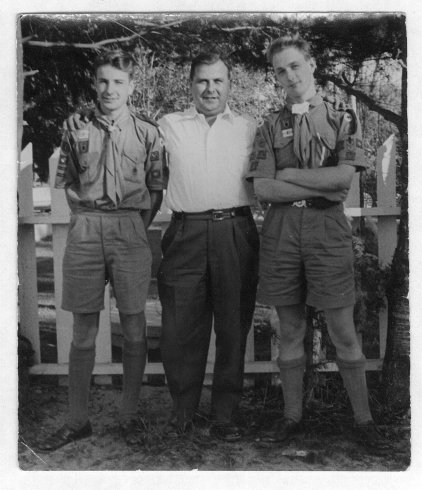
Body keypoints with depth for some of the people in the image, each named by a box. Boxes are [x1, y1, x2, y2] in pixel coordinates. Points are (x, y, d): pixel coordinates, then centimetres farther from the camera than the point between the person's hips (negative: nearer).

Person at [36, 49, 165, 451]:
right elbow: (65, 182, 17)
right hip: (85, 231, 1)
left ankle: (129, 415, 17)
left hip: (130, 232, -1)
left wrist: (134, 224, 0)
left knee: (133, 328, 3)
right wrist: (87, 211, 6)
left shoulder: (148, 133, 5)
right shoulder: (77, 132, 9)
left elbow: (157, 190, 7)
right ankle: (77, 421, 16)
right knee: (83, 331, 5)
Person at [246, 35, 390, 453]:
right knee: (289, 329, 8)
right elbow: (262, 189, -1)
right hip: (280, 230, 2)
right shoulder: (270, 128, 11)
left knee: (343, 329, 1)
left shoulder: (343, 120, 8)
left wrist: (287, 173, -5)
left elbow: (345, 175, -8)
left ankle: (363, 419, 13)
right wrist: (320, 185, -8)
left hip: (328, 228, -2)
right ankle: (292, 416, 20)